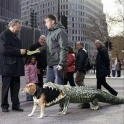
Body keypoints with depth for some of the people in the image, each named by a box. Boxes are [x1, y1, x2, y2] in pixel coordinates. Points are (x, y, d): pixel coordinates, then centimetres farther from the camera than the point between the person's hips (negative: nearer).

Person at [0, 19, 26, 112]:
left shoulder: (15, 36, 19)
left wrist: (23, 51, 7)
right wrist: (19, 51, -19)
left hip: (16, 66, 8)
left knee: (16, 87, 8)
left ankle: (16, 104, 14)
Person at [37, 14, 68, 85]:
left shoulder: (60, 32, -10)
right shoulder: (50, 32, 18)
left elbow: (64, 48, -16)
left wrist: (61, 63, -21)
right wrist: (40, 49, 11)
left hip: (57, 63, -9)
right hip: (50, 63, 9)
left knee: (58, 84, -3)